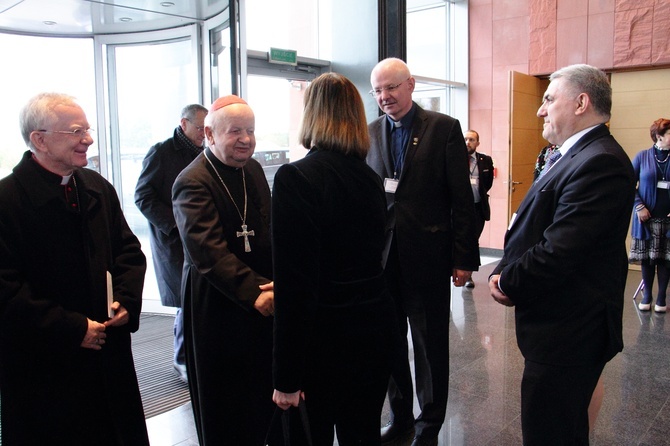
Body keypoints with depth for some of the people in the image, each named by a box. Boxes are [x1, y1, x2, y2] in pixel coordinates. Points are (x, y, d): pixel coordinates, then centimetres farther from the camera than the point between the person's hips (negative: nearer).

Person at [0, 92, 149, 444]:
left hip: (108, 351, 6)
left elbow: (128, 250, 12)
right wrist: (72, 328, -17)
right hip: (41, 366, -5)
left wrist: (126, 300, -4)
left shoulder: (99, 188, 6)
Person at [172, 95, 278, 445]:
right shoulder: (193, 183, -17)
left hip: (260, 302, 7)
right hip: (218, 307, -7)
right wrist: (254, 292, -34)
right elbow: (209, 252, -27)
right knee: (225, 407, 11)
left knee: (263, 393, 19)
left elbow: (270, 231, 9)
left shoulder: (253, 169, 7)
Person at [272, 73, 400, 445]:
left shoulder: (296, 177, -17)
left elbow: (295, 284, -20)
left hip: (327, 339, -6)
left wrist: (287, 377, -14)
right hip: (377, 330, 6)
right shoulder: (370, 177, 4)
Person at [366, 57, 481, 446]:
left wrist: (465, 257, -9)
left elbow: (462, 198, -6)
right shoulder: (371, 133, 8)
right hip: (381, 256, 4)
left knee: (431, 346, 10)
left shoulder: (444, 128, -4)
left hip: (427, 256, -4)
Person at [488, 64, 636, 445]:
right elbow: (534, 228, 14)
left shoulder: (601, 163, -22)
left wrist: (508, 283, -11)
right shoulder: (570, 156, 13)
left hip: (567, 331, -10)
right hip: (562, 327, 10)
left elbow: (558, 252, -27)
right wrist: (505, 274, -1)